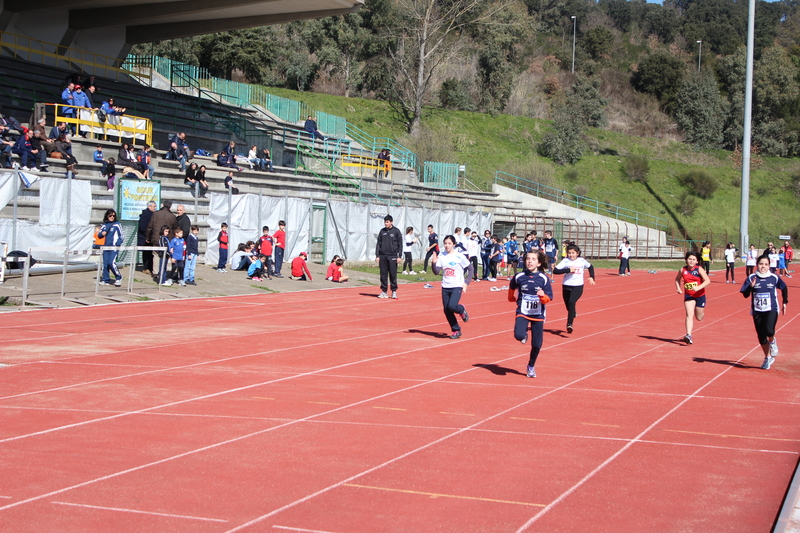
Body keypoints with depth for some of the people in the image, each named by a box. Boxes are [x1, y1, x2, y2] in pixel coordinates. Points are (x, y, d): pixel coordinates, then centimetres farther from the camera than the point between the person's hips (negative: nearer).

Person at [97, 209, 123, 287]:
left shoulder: (117, 224, 0)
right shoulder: (104, 225, 13)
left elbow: (120, 236, 1)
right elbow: (99, 235, 18)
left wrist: (118, 244, -11)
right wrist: (102, 234, -5)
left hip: (114, 247, -5)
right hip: (106, 247, 5)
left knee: (112, 263, -15)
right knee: (105, 264, 4)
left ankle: (118, 278, 1)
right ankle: (106, 280, 13)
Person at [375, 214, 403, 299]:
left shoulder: (396, 231, 1)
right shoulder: (382, 231, 10)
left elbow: (400, 244, 1)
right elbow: (378, 243, 12)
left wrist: (399, 256, -6)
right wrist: (377, 255, 5)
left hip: (392, 256, -3)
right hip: (382, 256, 3)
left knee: (393, 274, -1)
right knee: (383, 275, 4)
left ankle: (394, 292, 6)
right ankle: (384, 291, 10)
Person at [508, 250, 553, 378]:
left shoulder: (544, 278, -9)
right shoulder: (519, 277, -7)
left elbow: (548, 299, -8)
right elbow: (512, 287, 17)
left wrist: (542, 296, -28)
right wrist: (513, 298, 25)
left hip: (538, 315, 0)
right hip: (522, 313, 0)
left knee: (536, 344, 4)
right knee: (519, 335, -26)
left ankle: (531, 366, 30)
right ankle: (525, 332, 13)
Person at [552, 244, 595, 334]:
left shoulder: (582, 261, 3)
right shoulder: (565, 261, -5)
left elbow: (590, 267, 24)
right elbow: (555, 270, -16)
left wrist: (591, 277, 11)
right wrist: (568, 270, -20)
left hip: (578, 287, -1)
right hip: (566, 286, 1)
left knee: (571, 302, -25)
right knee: (569, 307, 12)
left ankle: (570, 324, -25)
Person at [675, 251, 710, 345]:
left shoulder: (699, 269, -12)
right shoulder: (682, 270, -3)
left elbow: (707, 281, -20)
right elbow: (677, 279, 16)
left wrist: (698, 288, -34)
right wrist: (678, 288, -1)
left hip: (700, 295, -1)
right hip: (688, 296, 1)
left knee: (699, 318, 13)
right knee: (689, 315, -17)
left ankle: (702, 311, 51)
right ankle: (688, 335, -24)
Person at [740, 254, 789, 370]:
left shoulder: (774, 278, -3)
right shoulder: (751, 278, -4)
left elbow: (784, 288, 14)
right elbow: (745, 295, -6)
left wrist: (784, 302, 10)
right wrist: (751, 286, -23)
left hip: (771, 309, -2)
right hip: (757, 311, 2)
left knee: (769, 330, -26)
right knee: (761, 336, 7)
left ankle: (772, 342, 10)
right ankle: (767, 358, 29)